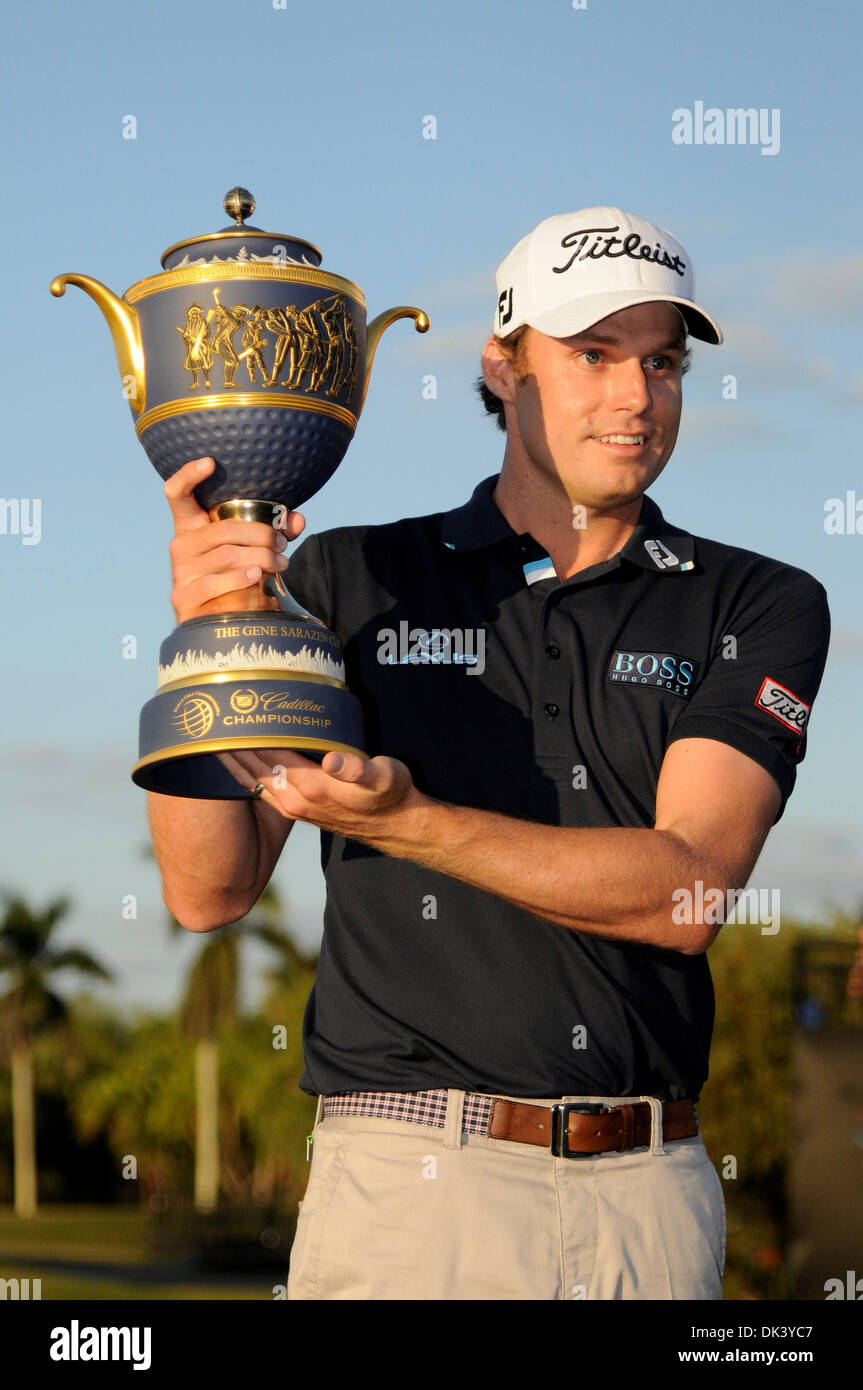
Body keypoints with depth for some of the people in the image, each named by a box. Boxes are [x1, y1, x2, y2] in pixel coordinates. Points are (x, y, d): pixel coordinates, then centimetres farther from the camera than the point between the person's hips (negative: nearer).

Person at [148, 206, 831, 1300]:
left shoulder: (760, 607, 6)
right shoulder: (351, 582, 7)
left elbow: (690, 891, -8)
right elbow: (209, 891, 2)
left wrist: (405, 822, -19)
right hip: (411, 1181, -1)